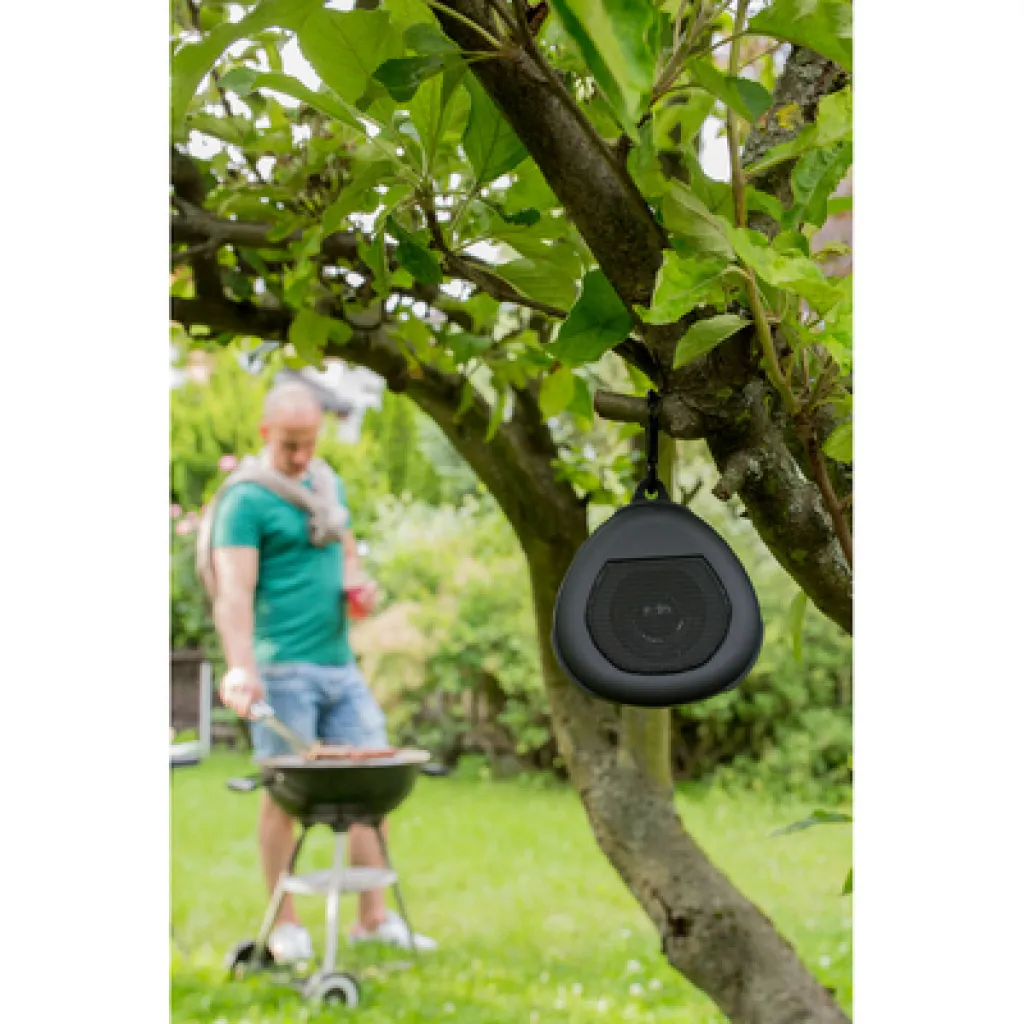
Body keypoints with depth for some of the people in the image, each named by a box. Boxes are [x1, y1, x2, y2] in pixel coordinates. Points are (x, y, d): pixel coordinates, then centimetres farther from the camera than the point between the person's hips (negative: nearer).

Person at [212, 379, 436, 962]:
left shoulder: (329, 486, 16)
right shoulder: (246, 501, -6)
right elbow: (235, 592, -16)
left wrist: (360, 582, 5)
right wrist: (241, 669, -28)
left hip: (341, 666, 7)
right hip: (283, 669, -7)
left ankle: (375, 918, 11)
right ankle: (286, 925, 10)